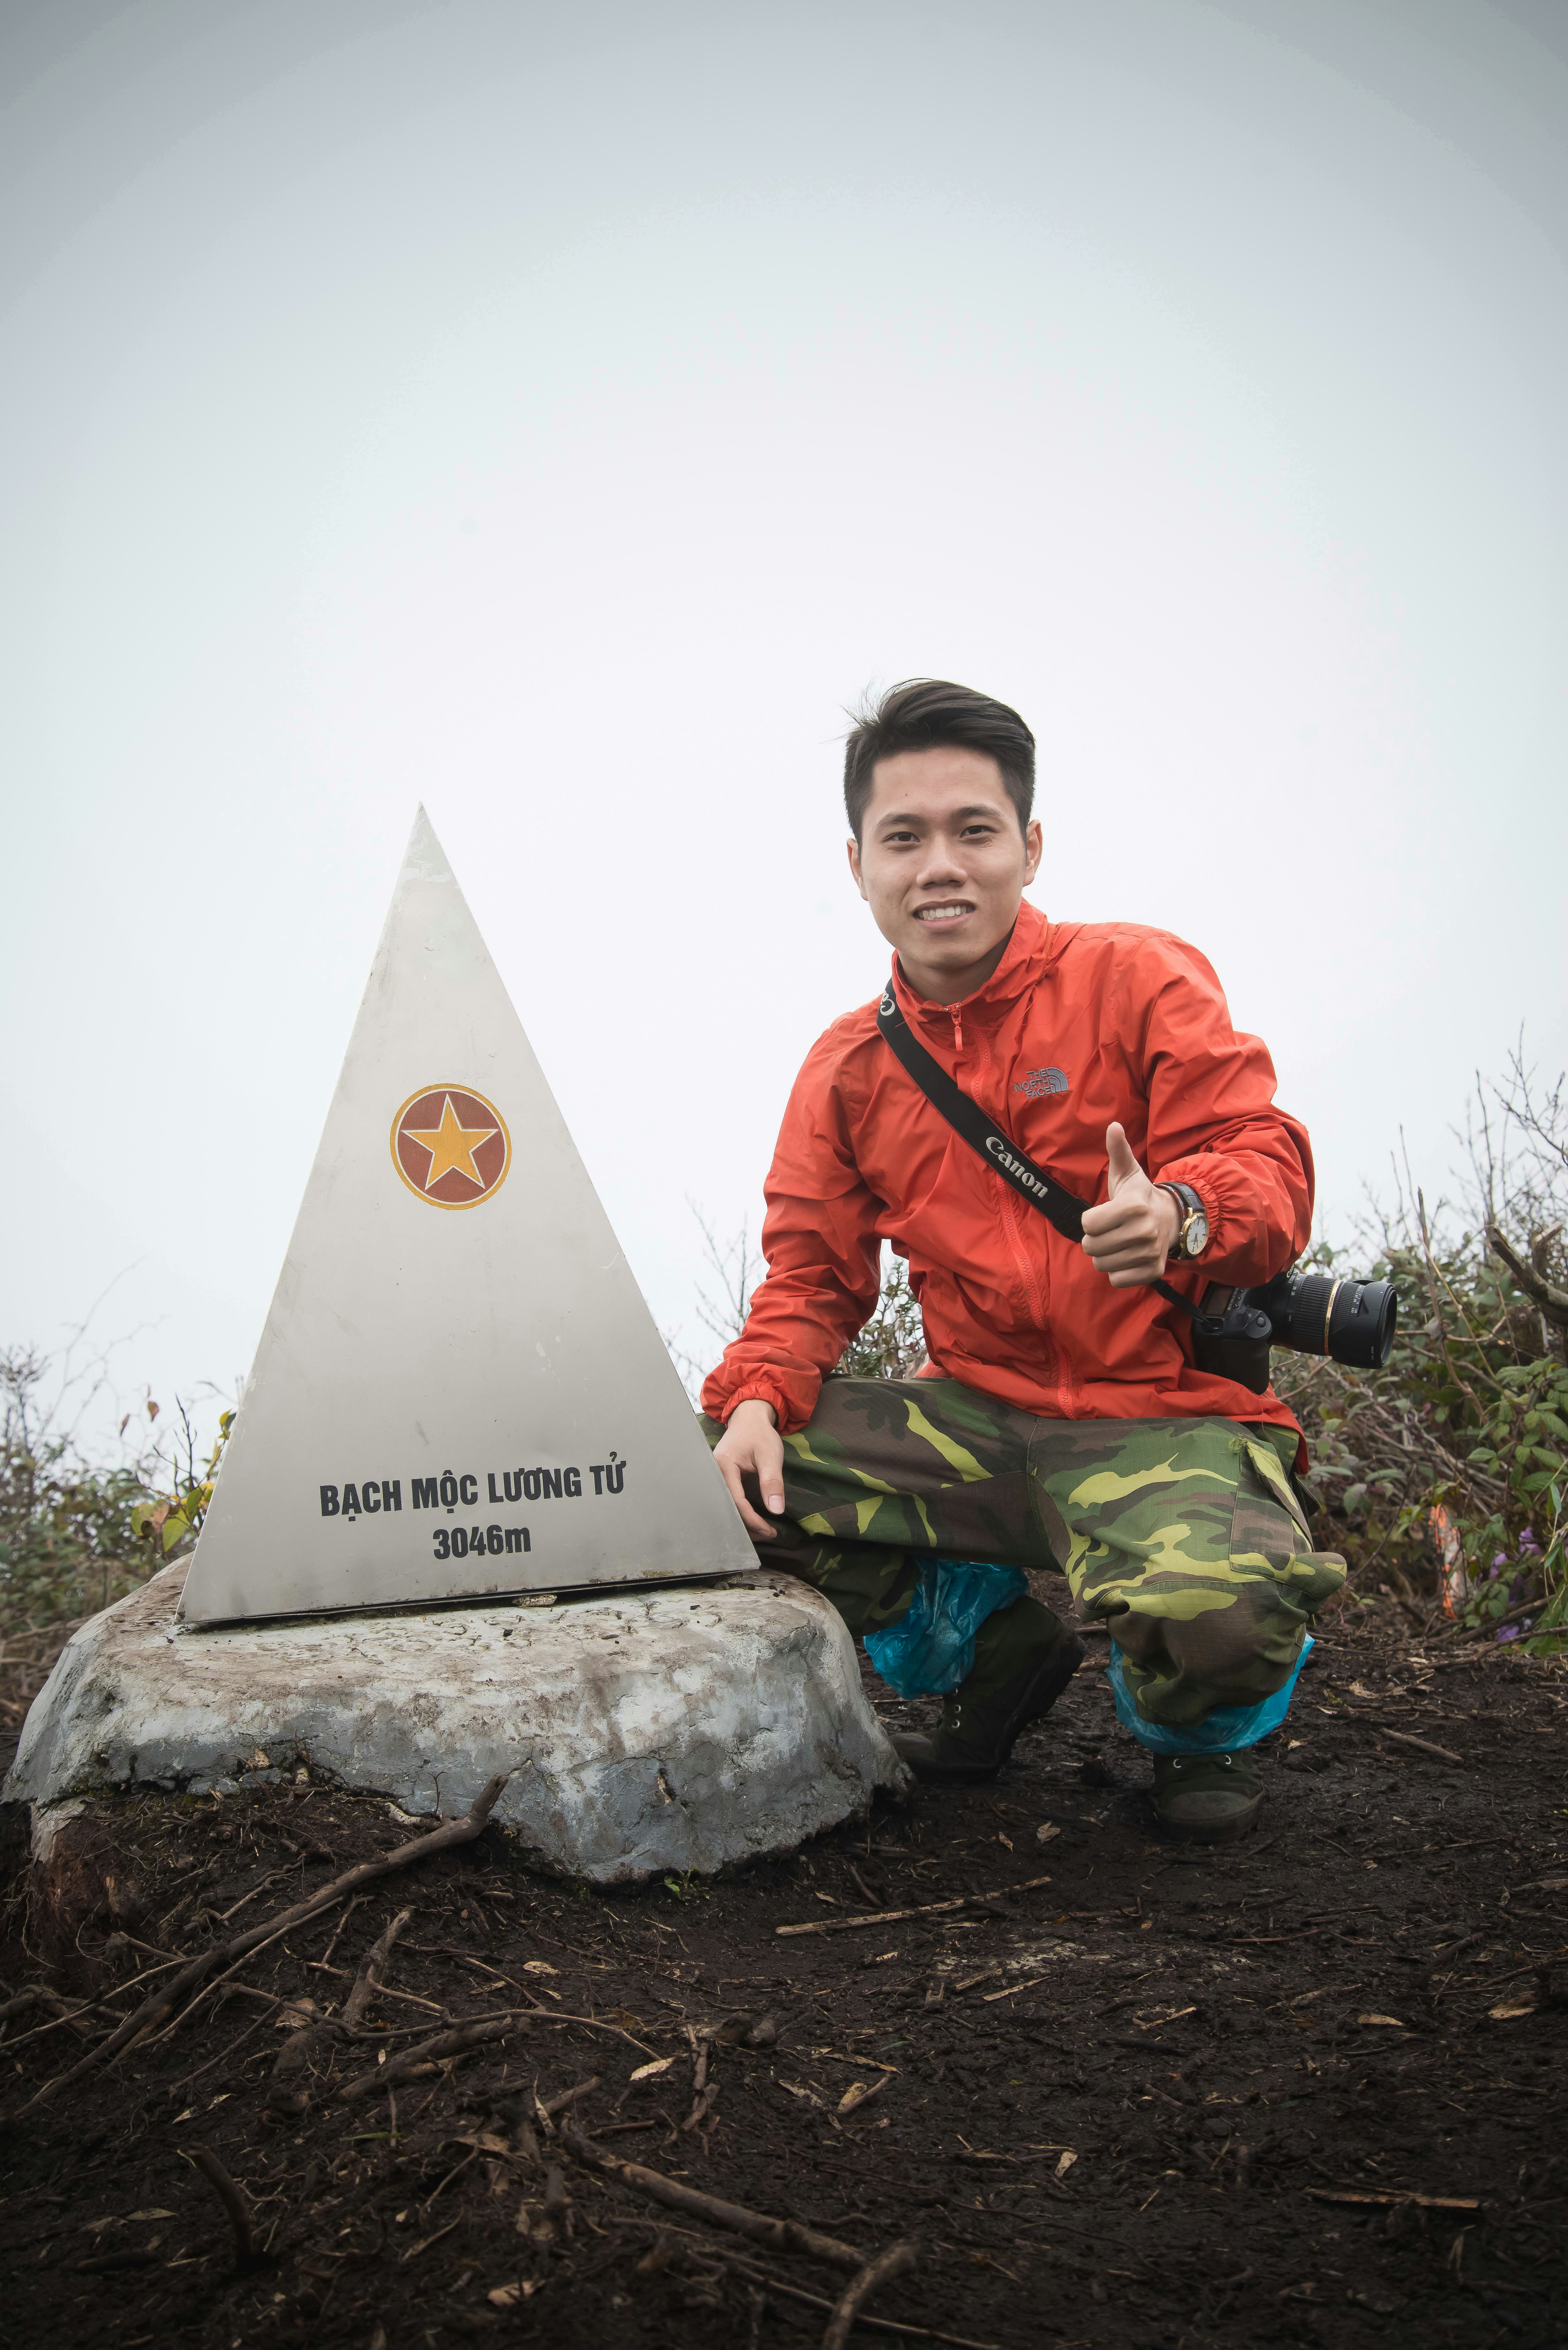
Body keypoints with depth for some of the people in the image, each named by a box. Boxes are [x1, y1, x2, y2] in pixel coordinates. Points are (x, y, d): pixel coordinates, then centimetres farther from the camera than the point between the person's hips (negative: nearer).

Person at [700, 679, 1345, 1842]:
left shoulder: (1137, 979, -4)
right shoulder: (848, 1068, 9)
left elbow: (1269, 1162, -9)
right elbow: (811, 1274, 11)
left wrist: (1181, 1215, -33)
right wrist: (757, 1398, -10)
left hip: (1168, 1419, -4)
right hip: (976, 1419, 5)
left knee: (1208, 1605, -36)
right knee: (730, 1483, -12)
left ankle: (1202, 1723, 8)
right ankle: (1000, 1647, 12)